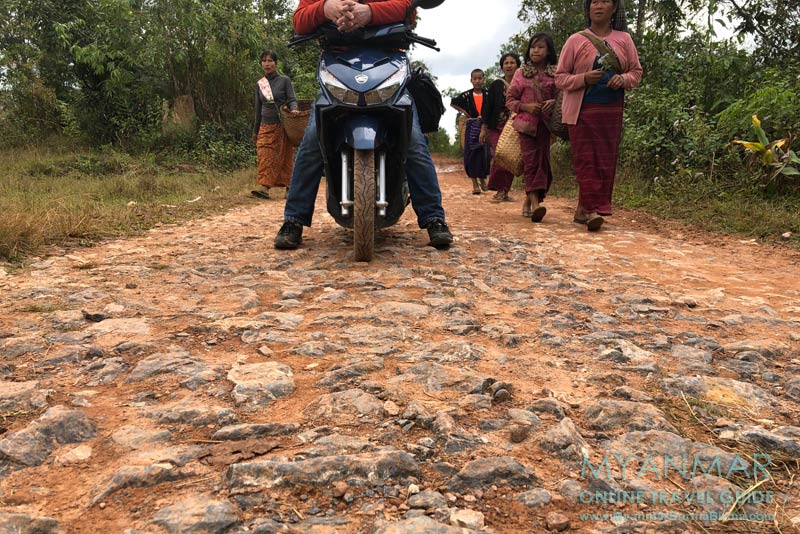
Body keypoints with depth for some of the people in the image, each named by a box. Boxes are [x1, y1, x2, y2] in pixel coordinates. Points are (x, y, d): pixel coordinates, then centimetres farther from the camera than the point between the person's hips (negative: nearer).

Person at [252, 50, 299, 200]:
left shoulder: (284, 81, 2)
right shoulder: (259, 84, 13)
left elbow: (292, 99, -4)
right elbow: (258, 109, 18)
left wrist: (293, 109, -28)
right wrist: (255, 131, 20)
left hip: (282, 126, -3)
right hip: (265, 127, 3)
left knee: (285, 158, 1)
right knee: (265, 157, -10)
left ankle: (289, 187, 9)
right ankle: (265, 188, -16)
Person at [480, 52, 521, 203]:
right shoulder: (496, 85, 4)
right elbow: (488, 107, 3)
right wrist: (483, 128, -2)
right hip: (497, 128, -2)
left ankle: (505, 191, 12)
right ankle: (499, 190, -3)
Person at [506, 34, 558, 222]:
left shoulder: (555, 74, 6)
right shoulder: (521, 73, 6)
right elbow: (510, 99, 7)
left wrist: (554, 102, -11)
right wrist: (526, 106, -11)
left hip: (547, 124, 2)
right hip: (526, 123, -1)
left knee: (543, 162, 1)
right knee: (531, 162, -9)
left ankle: (529, 201, 15)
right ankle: (535, 204, -16)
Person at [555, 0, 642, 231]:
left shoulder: (624, 39, 11)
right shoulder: (575, 40, 3)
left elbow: (636, 72, 13)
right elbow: (560, 77, 2)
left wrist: (623, 79, -10)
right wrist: (584, 78, -17)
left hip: (611, 110, 3)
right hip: (582, 110, -3)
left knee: (606, 160, 0)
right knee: (586, 159, -9)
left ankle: (584, 209, 7)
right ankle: (591, 208, -8)